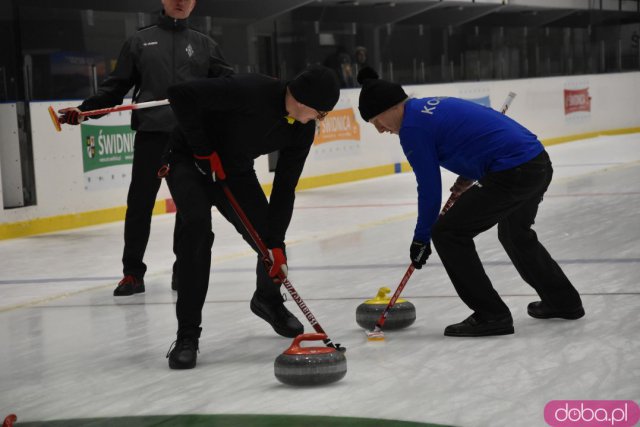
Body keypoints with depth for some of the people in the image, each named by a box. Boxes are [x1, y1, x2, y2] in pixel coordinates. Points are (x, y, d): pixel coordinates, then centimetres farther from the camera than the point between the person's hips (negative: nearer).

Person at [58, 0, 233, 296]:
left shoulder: (204, 44, 12)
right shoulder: (140, 41, 10)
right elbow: (116, 86, 8)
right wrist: (83, 110, -3)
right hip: (151, 131, -1)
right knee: (139, 203, -1)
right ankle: (132, 273, 6)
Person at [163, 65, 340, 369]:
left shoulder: (302, 129, -12)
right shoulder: (251, 91, -34)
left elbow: (284, 188, -8)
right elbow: (181, 94, -34)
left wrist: (276, 243, -14)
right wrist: (203, 150, -27)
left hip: (235, 171, 6)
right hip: (190, 161, -6)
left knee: (270, 239, 1)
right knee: (197, 226, -30)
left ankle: (268, 300, 38)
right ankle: (187, 335, -22)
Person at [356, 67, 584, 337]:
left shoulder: (412, 127, -9)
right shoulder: (434, 104, 20)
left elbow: (429, 188, -6)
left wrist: (421, 238, 6)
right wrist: (469, 177, 19)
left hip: (513, 172, -10)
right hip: (540, 163, 10)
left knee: (448, 233, -4)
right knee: (515, 234, 31)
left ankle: (491, 315, -1)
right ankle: (563, 301, 44)